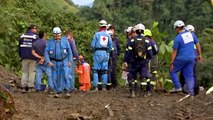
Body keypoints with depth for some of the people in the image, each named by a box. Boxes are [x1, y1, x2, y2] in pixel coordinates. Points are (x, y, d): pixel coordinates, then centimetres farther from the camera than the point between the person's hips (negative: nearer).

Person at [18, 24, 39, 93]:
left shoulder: (22, 36, 8)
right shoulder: (35, 37, -6)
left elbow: (19, 47, 12)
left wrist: (21, 56, 20)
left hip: (24, 58, 4)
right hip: (32, 58, -4)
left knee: (24, 72, 10)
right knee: (32, 72, 4)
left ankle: (23, 87, 3)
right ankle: (30, 87, 2)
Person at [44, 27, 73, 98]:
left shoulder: (65, 41, -1)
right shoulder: (50, 42, -2)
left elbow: (69, 51, 3)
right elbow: (46, 52, -2)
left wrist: (70, 61, -3)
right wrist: (48, 62, -13)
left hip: (64, 61, -1)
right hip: (54, 62, 1)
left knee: (66, 75, -17)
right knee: (55, 78, 3)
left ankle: (67, 91, -14)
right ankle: (58, 92, 16)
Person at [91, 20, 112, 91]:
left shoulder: (97, 34, -4)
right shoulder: (108, 35, 4)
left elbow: (92, 45, -5)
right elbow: (110, 46, 5)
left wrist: (94, 50, 12)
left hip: (98, 53, -3)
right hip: (105, 53, 3)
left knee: (96, 70, 0)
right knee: (104, 70, 8)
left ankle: (95, 86, -4)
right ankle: (104, 86, 8)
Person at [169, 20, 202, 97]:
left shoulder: (177, 38, -12)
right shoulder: (191, 34, 4)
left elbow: (174, 52, -11)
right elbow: (198, 45, 9)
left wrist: (171, 63, -6)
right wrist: (199, 55, 20)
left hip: (181, 58, -5)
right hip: (191, 58, 5)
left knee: (172, 71, 14)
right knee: (189, 75, 10)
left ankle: (177, 87, 7)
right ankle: (191, 93, 10)